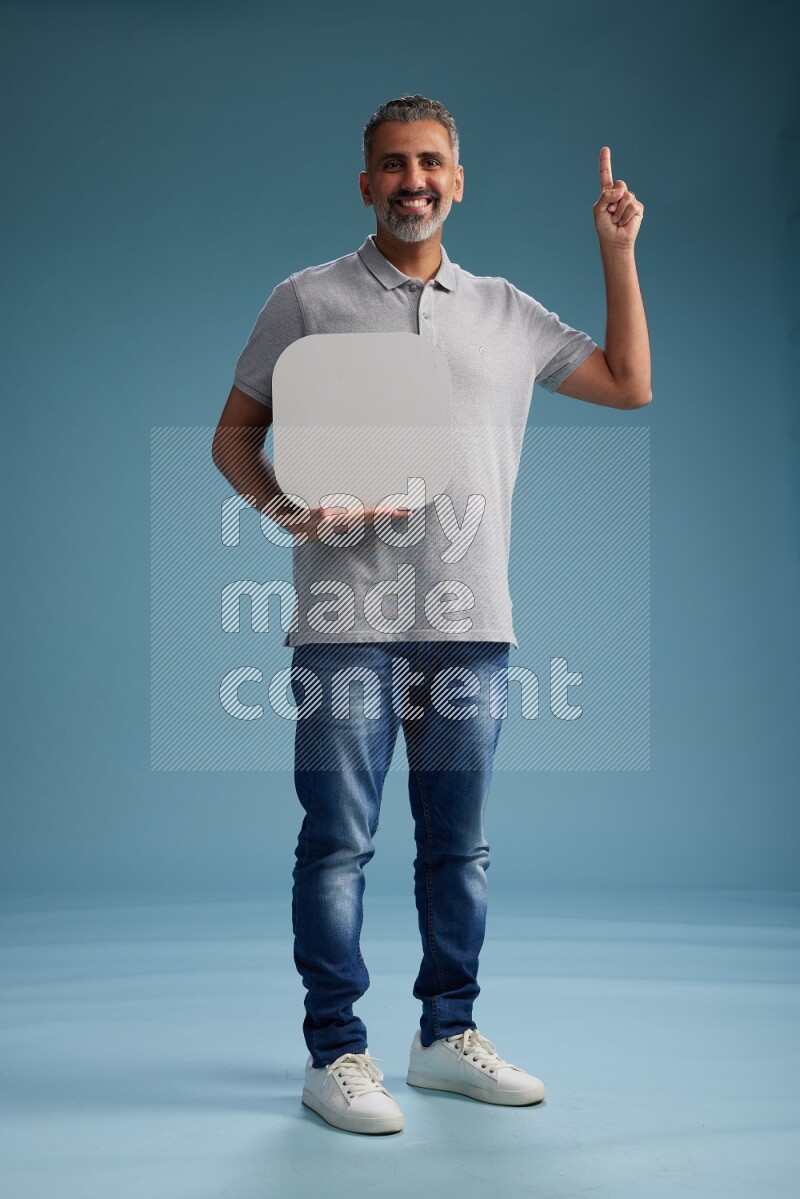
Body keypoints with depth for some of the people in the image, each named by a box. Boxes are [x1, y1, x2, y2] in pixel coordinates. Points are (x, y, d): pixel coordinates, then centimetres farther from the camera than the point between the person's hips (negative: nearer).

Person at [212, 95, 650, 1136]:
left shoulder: (507, 312, 16)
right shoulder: (308, 300, 8)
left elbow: (630, 385, 21)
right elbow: (234, 435, 8)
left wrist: (618, 253, 16)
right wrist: (280, 504, -11)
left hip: (470, 620, 3)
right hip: (347, 621, -3)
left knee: (459, 843, 10)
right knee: (338, 841, -1)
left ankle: (449, 1034, 24)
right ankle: (336, 1052, 12)